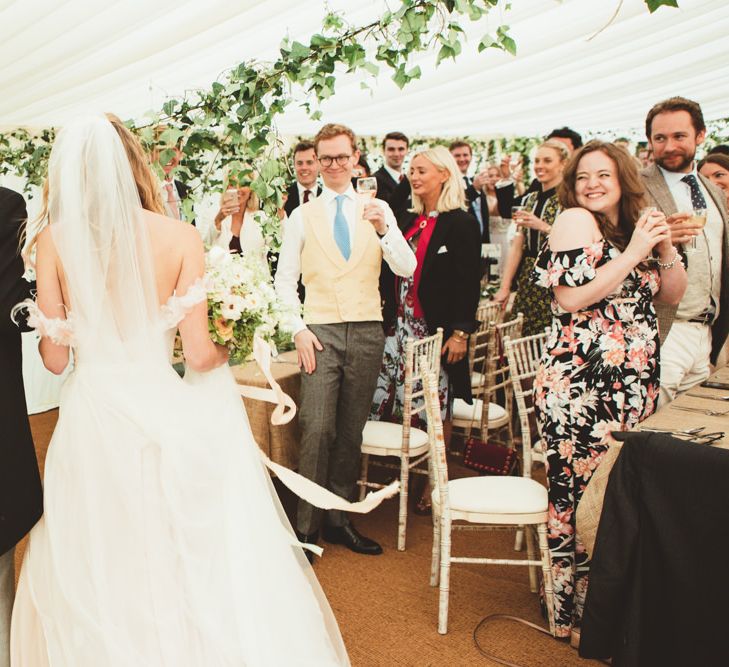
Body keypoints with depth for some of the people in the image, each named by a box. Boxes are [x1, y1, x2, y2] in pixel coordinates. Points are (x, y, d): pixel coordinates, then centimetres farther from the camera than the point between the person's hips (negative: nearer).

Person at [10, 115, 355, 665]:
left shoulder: (54, 240, -3)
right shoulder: (179, 237, -7)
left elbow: (54, 357, -1)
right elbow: (199, 352, -9)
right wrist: (225, 354, 13)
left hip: (92, 418, 1)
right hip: (162, 410, -1)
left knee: (94, 573, 19)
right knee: (189, 560, 18)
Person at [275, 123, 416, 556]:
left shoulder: (378, 210, 8)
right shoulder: (303, 216, 7)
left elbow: (407, 270, -2)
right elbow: (285, 279, 7)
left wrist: (383, 229, -18)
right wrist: (298, 329, -5)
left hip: (367, 330, 2)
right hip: (320, 332, -1)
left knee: (351, 431, 8)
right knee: (318, 430, -8)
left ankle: (339, 519, 22)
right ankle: (307, 526, 5)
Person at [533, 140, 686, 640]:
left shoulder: (634, 225, 17)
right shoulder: (575, 221, -4)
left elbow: (672, 296, 19)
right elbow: (572, 298, -15)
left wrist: (666, 249, 2)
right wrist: (634, 252, -12)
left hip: (635, 386, 7)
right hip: (583, 386, -7)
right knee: (584, 495, -2)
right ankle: (572, 611, 15)